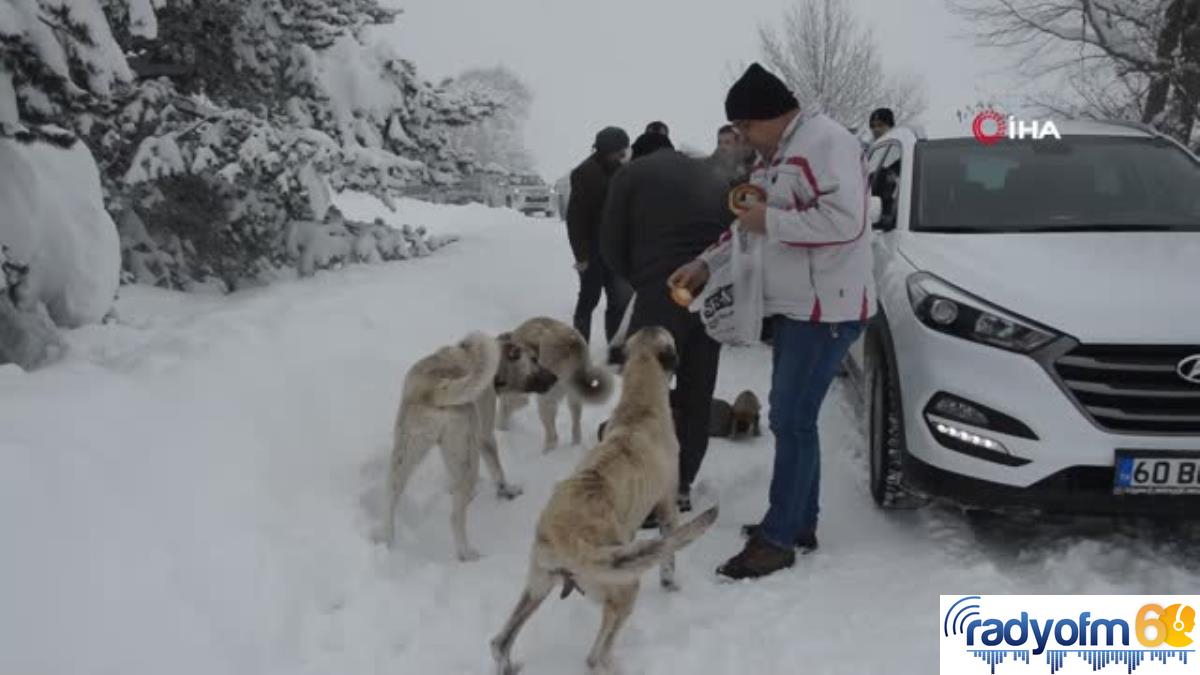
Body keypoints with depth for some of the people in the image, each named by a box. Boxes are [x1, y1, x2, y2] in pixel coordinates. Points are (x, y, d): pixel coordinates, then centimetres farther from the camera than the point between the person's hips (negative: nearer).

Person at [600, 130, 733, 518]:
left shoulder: (632, 174, 9)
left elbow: (611, 247, 6)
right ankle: (681, 487, 22)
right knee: (697, 393, 15)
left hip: (665, 290, -5)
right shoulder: (709, 176, 24)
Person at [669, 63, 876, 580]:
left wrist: (771, 220, -20)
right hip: (792, 306, 10)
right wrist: (706, 263, 16)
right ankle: (799, 524, 25)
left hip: (826, 308, -10)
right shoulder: (778, 155, 16)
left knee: (792, 420, -8)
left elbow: (844, 221, -27)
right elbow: (753, 226, 24)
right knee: (791, 418, 14)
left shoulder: (825, 142, -16)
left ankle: (778, 538, 0)